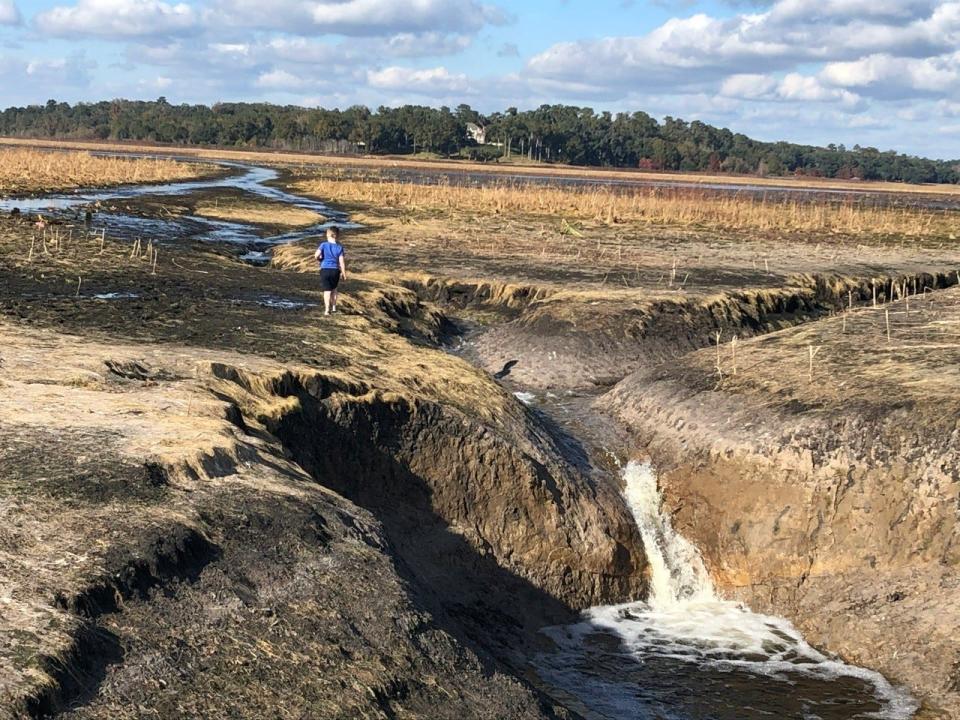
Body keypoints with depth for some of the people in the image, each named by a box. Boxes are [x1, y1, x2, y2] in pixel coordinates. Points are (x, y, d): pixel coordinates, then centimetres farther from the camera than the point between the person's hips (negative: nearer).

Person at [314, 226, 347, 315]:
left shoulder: (324, 244, -6)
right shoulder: (339, 247, -2)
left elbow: (316, 255, -16)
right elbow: (341, 261, -4)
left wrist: (319, 260, 8)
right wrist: (344, 273, 3)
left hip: (325, 270, -2)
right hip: (335, 270, 2)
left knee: (327, 290, 0)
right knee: (334, 289, 23)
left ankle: (327, 309, -6)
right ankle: (334, 307, 28)